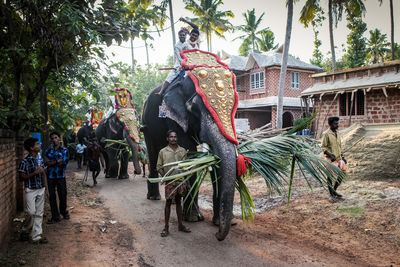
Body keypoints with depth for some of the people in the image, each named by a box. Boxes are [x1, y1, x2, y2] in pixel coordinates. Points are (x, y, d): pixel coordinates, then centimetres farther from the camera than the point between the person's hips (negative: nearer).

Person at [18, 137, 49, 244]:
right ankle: (26, 229, 22)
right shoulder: (25, 162, -9)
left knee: (39, 214, 7)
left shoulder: (40, 160, 8)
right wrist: (34, 173, -20)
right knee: (31, 212, -8)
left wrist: (46, 189, 12)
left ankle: (36, 236, 14)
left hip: (41, 190, 5)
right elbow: (21, 177, -9)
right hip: (30, 190, -5)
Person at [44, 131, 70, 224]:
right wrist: (57, 161, -16)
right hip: (50, 177, 2)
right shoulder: (48, 151, 7)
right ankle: (55, 217, 15)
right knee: (52, 197, 6)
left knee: (62, 195, 6)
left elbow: (63, 164, -13)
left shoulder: (64, 150, -2)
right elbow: (46, 163, -7)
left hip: (60, 176, -2)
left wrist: (51, 162, -10)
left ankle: (64, 212, 31)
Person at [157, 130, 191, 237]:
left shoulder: (183, 151, 7)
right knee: (168, 202, 2)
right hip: (170, 181, -3)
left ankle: (180, 225, 22)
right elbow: (159, 167, 1)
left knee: (179, 202, 12)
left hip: (181, 180, 3)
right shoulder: (163, 152, -1)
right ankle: (166, 227, 11)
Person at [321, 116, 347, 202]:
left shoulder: (337, 134, 13)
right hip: (331, 159, -7)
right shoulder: (326, 134, -10)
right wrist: (330, 155, -21)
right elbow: (323, 147, -11)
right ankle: (332, 195, 10)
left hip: (339, 158, 7)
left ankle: (334, 191, 27)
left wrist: (342, 157, 16)